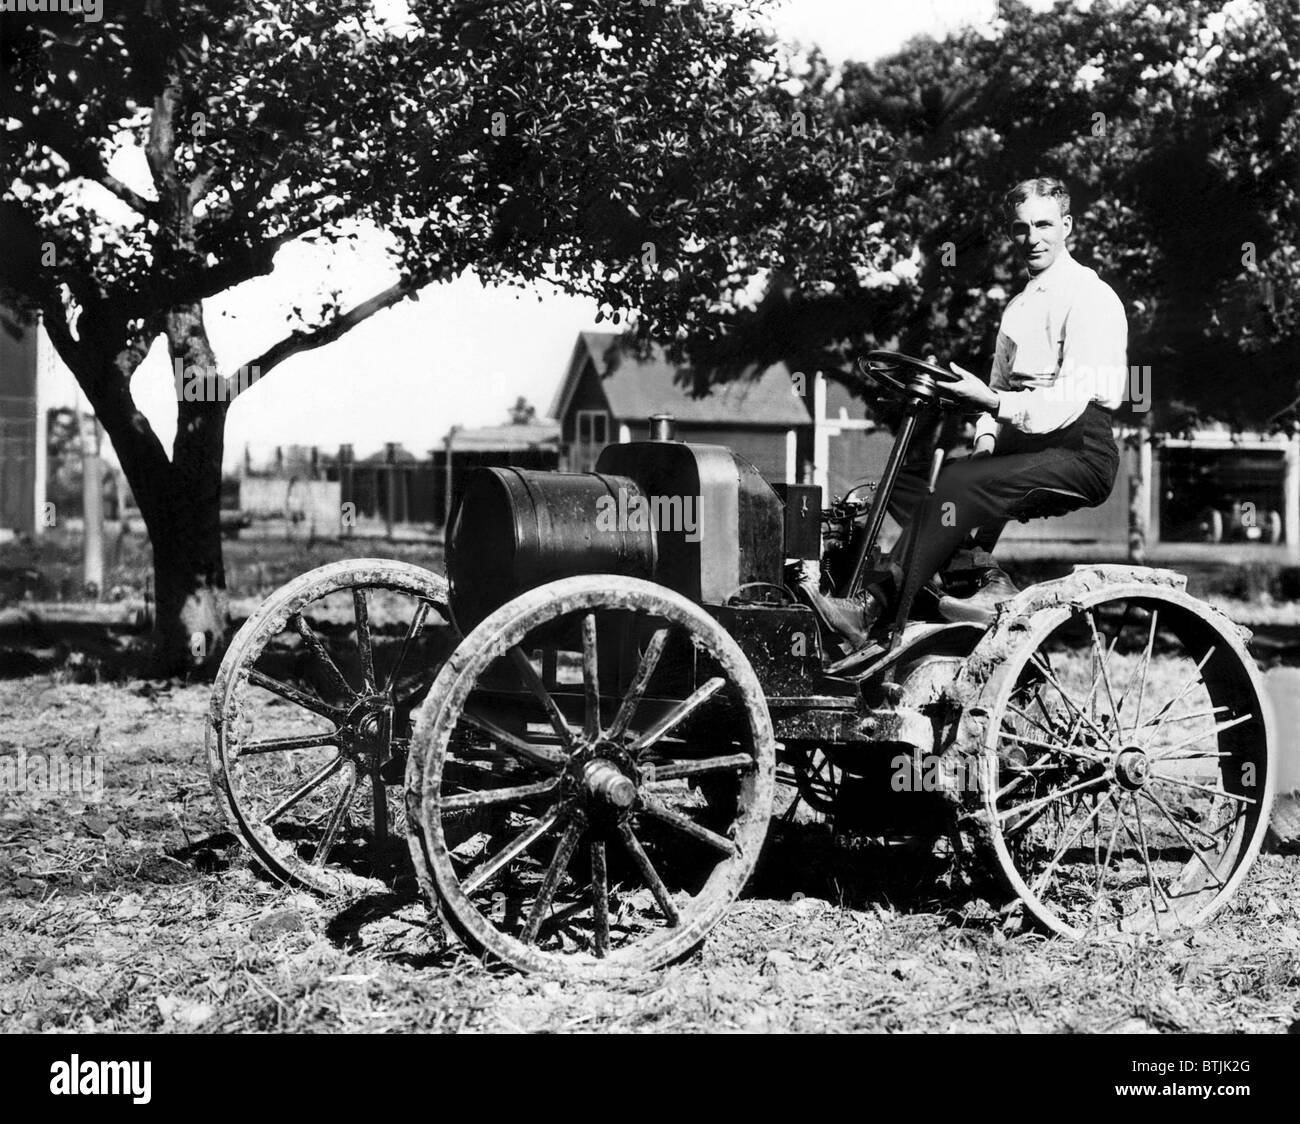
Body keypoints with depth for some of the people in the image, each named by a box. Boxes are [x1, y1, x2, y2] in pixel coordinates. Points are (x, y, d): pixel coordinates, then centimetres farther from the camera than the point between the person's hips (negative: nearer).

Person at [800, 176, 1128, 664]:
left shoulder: (1090, 298, -5)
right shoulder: (1018, 305, 23)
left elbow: (1068, 403, -18)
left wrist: (991, 401, -28)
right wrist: (986, 443, 3)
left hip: (1079, 453, -9)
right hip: (1022, 444, 9)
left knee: (957, 486, -31)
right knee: (905, 482, -10)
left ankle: (874, 616, -35)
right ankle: (986, 579, -21)